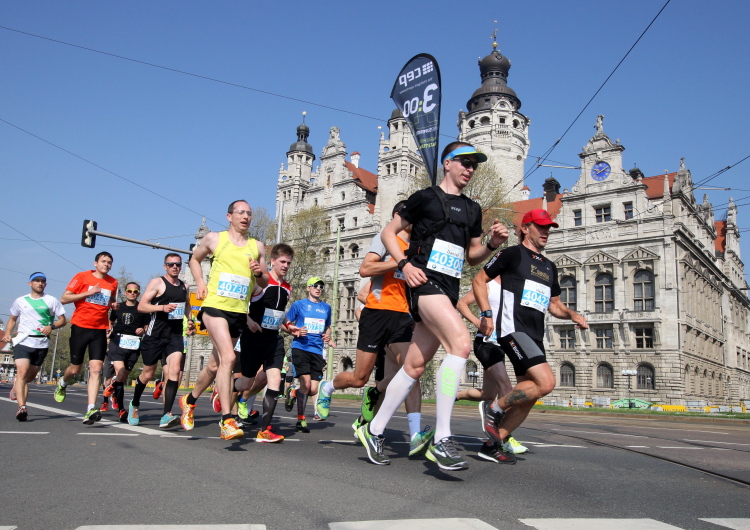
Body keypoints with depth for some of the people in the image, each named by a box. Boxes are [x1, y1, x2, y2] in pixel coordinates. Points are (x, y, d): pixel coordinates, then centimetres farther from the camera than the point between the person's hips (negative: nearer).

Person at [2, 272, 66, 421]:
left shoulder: (52, 301, 7)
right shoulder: (20, 301, 11)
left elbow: (63, 320, 6)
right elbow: (12, 319, 23)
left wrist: (51, 326, -13)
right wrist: (7, 333, 5)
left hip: (42, 343, 1)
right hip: (22, 341, -1)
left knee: (31, 376, 9)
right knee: (22, 372, -18)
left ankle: (16, 385, 43)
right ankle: (22, 407, -24)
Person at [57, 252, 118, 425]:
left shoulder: (113, 283, 9)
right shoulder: (82, 277, -2)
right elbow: (64, 299, -5)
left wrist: (113, 305, 4)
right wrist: (88, 293, -15)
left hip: (100, 330, 2)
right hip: (80, 327, -2)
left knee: (96, 369, -10)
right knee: (76, 368, 10)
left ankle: (91, 410, -15)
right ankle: (62, 384, 46)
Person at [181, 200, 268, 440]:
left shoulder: (257, 246, 11)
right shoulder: (214, 238, 5)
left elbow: (265, 283, 16)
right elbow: (195, 259, 21)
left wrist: (259, 272, -7)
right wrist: (200, 282, 4)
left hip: (239, 312, 4)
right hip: (214, 305, -4)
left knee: (215, 365, 14)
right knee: (228, 357, -23)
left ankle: (189, 400, 41)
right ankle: (227, 422, -21)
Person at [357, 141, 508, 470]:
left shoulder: (472, 209, 19)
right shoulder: (426, 197, 3)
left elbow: (472, 256, 24)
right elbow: (388, 232, 5)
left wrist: (492, 244, 4)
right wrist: (404, 263, -10)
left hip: (449, 291, 7)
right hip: (425, 281, -7)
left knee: (414, 366, 7)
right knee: (461, 342, -28)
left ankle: (374, 430, 21)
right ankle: (441, 440, -25)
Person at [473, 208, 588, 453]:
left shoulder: (549, 267, 22)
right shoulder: (512, 254, 0)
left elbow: (554, 304, 29)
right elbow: (479, 280, 0)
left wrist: (571, 314, 8)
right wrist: (487, 314, -12)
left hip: (535, 336, 8)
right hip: (513, 329, -8)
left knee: (526, 399, 6)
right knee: (546, 382, -23)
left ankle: (495, 443, 16)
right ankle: (495, 409, -5)